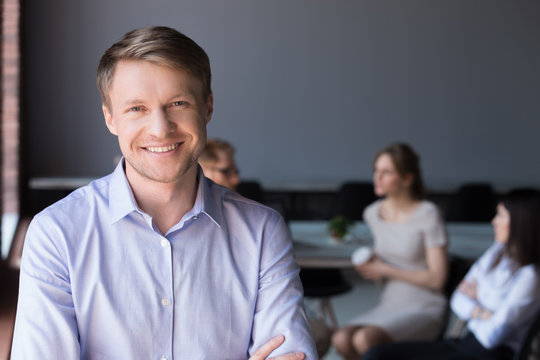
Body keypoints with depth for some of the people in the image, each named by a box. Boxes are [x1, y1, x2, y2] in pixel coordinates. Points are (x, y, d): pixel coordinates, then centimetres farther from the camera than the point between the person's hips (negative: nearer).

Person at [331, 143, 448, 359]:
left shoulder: (427, 215, -12)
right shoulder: (373, 213, 6)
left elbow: (436, 279, -14)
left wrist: (386, 270, -13)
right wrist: (369, 264, 2)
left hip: (424, 310, -6)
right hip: (388, 306, 6)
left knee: (364, 340, -32)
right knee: (341, 339, -24)